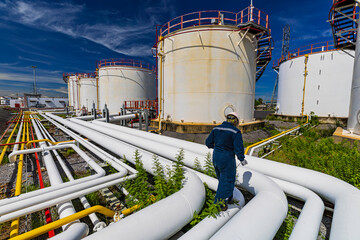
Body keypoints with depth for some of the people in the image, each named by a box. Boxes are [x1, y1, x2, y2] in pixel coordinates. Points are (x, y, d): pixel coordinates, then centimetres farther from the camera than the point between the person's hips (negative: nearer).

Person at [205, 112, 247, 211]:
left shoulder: (216, 129, 2)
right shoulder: (235, 132, -13)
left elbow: (208, 143, 4)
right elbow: (238, 148, -16)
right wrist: (242, 159, 1)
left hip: (216, 157, 7)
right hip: (227, 158, -6)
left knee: (222, 178, 24)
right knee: (227, 181, 10)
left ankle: (228, 198, 43)